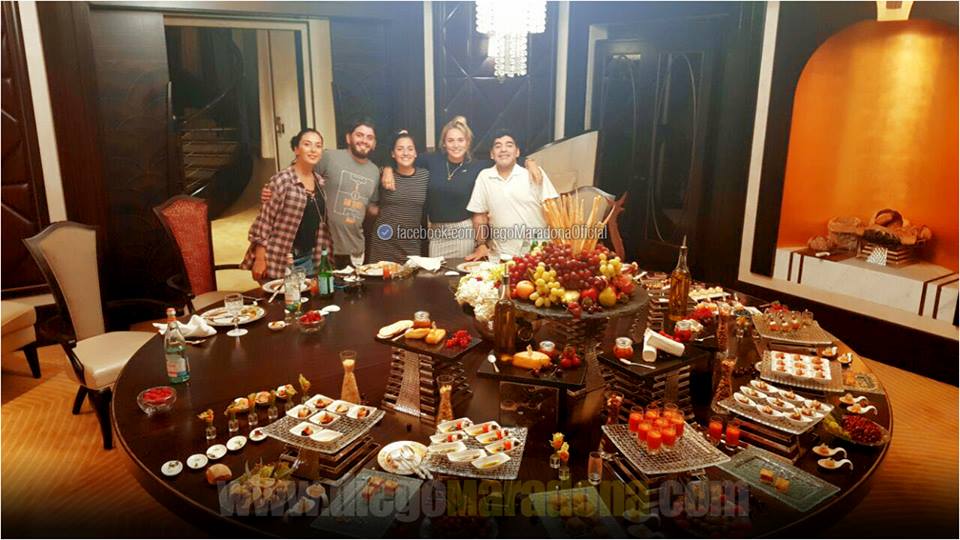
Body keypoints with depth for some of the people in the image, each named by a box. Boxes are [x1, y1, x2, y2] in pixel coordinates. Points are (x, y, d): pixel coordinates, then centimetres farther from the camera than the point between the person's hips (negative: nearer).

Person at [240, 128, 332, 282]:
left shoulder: (320, 182, 7)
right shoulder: (282, 180, -13)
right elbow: (264, 220, -13)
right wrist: (260, 259, -15)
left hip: (308, 259, 7)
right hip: (280, 260, -6)